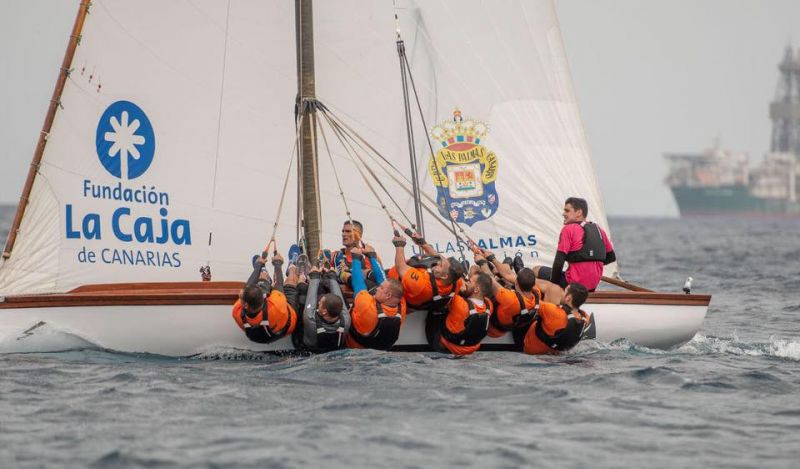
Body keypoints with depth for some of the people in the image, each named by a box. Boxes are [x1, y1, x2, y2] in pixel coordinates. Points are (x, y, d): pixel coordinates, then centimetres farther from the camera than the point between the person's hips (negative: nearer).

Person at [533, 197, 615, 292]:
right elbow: (611, 257, 19)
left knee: (536, 270, 10)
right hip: (594, 285, 7)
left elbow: (558, 263, -14)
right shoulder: (599, 230, 10)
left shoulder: (568, 229, -9)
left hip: (574, 284, -7)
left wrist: (553, 284, -2)